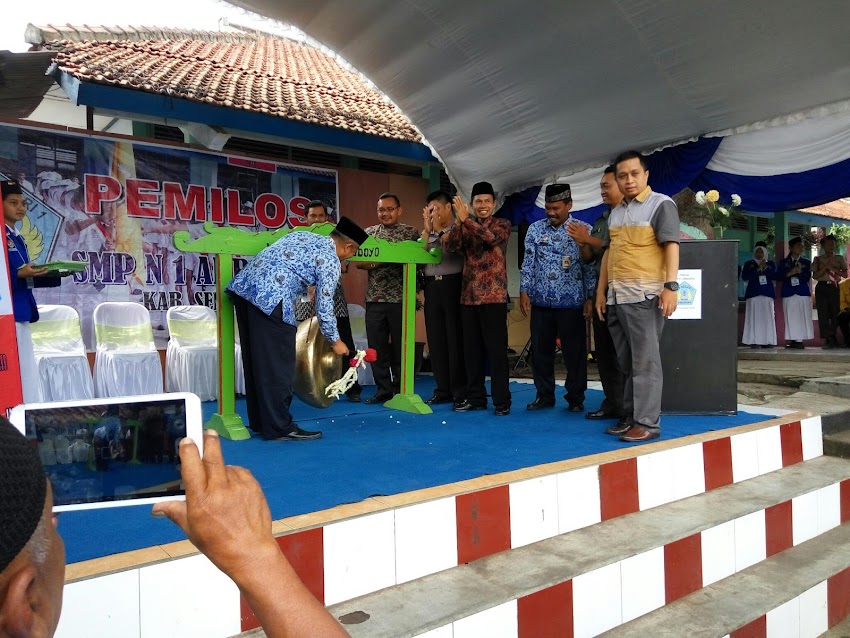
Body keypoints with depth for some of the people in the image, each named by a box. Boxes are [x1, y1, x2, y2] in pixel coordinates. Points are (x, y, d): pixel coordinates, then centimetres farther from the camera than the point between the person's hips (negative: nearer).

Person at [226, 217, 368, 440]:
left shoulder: (302, 235, 25)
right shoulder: (330, 260, 1)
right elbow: (323, 306, 1)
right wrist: (334, 340, 13)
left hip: (243, 286, 9)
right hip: (270, 297, -9)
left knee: (256, 360, 14)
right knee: (278, 364, -1)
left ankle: (260, 421, 24)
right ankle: (279, 427, 4)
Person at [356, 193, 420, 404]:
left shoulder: (410, 232, 3)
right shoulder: (369, 233, 11)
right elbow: (359, 262, 5)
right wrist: (375, 263, -14)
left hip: (401, 298, -3)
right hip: (375, 299, 3)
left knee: (400, 345, 3)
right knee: (377, 345, 5)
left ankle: (400, 389, 15)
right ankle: (383, 389, 16)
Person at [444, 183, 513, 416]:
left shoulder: (502, 225, 4)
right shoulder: (465, 228, 13)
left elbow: (491, 237, -18)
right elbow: (448, 245, -5)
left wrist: (466, 220, -23)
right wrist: (460, 222, -19)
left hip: (494, 296, -4)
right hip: (468, 297, 4)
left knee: (496, 349, -2)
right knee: (471, 350, 8)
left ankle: (502, 400, 5)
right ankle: (475, 397, 18)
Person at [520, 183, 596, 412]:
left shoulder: (583, 230, 1)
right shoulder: (535, 229, 7)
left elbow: (590, 266, -1)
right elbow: (528, 263, 6)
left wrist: (590, 298, -5)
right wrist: (524, 292, -1)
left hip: (572, 302, -2)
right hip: (541, 302, 3)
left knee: (574, 351, 4)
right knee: (541, 350, 8)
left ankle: (576, 398, 17)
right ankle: (544, 395, 21)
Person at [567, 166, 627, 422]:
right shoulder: (601, 220, 18)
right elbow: (589, 257, 18)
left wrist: (591, 239, -11)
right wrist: (582, 242, -1)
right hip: (601, 289, 8)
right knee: (604, 349, 9)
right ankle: (612, 402, 17)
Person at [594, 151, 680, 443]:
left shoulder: (661, 204, 0)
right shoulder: (615, 212, 20)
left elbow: (671, 246, -9)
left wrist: (671, 285, -19)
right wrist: (601, 290, 16)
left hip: (644, 295, -7)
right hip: (616, 296, 7)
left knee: (645, 361, -4)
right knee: (627, 362, 10)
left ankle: (648, 423, 1)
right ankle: (630, 416, 17)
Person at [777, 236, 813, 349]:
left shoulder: (806, 262, 12)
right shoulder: (783, 262, 10)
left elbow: (807, 278, 2)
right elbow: (778, 276, 0)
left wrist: (800, 272, -14)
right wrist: (789, 274, -14)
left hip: (803, 293, 1)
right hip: (788, 293, -1)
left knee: (802, 316, -4)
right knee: (790, 317, -4)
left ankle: (799, 340, -2)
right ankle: (791, 340, -1)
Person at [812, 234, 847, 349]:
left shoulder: (839, 258, 10)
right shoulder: (818, 259, 6)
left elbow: (845, 274, 1)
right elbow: (815, 276, -2)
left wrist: (833, 268, -12)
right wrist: (825, 267, -12)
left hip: (835, 288, 1)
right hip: (822, 288, -1)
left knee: (835, 313, 4)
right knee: (823, 314, -4)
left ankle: (833, 339, 14)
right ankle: (828, 340, 0)